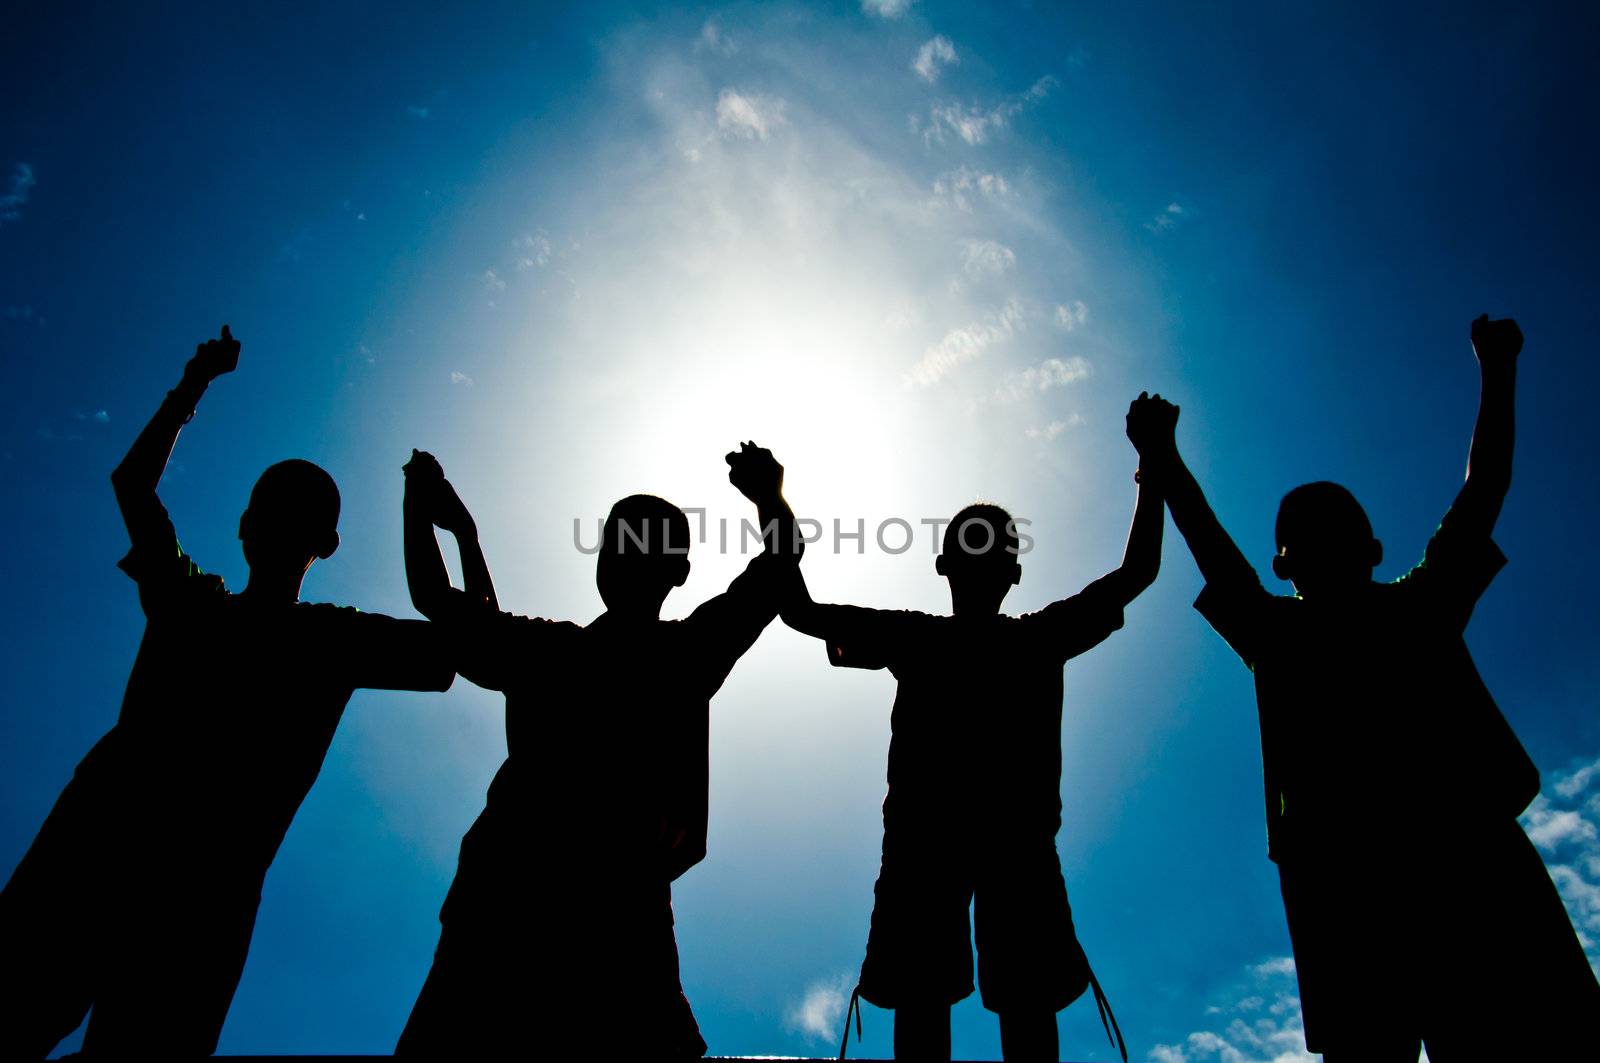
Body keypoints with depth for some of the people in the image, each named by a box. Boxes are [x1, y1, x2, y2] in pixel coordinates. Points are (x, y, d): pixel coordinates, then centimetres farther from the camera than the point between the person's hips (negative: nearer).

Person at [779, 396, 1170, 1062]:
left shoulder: (1039, 639, 13)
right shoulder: (912, 637, 13)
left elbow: (1136, 572, 12)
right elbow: (800, 611, 11)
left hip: (1019, 837, 0)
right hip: (922, 835, 0)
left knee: (1027, 1005, -2)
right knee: (918, 1000, -1)